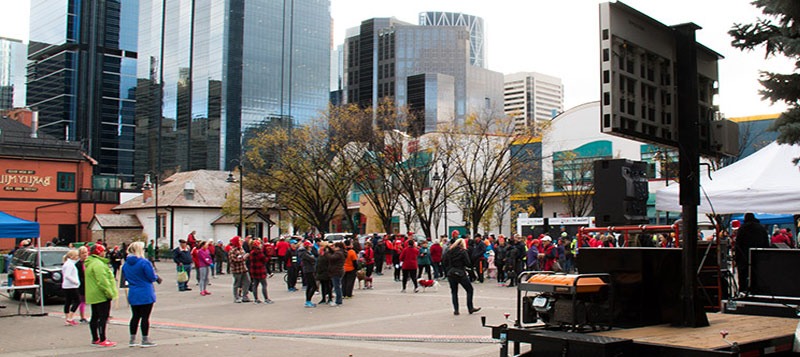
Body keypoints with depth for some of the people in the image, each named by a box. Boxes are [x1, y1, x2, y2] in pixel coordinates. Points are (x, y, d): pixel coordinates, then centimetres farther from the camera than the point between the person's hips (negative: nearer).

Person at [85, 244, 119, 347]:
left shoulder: (90, 263, 17)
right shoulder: (98, 264, -18)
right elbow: (102, 281, -24)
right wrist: (109, 293, -21)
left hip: (93, 295, 11)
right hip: (101, 296, -11)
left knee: (95, 317, 14)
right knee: (103, 317, -8)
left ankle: (95, 339, 22)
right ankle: (102, 340, -8)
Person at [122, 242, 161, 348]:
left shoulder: (126, 264, 5)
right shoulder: (144, 262, -17)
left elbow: (126, 277, 13)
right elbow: (152, 277, -15)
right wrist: (157, 277, 7)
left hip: (132, 294, 7)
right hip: (145, 294, -6)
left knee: (135, 316, 15)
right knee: (145, 317, 1)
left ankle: (132, 340, 19)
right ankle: (145, 340, 7)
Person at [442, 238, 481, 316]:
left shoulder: (449, 251, 4)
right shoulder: (463, 251, -9)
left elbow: (444, 261, 5)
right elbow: (468, 263, -13)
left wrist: (448, 270, 12)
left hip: (450, 274, 4)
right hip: (460, 274, -4)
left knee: (454, 292, 14)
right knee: (469, 290, 10)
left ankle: (455, 310, 10)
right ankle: (470, 308, 9)